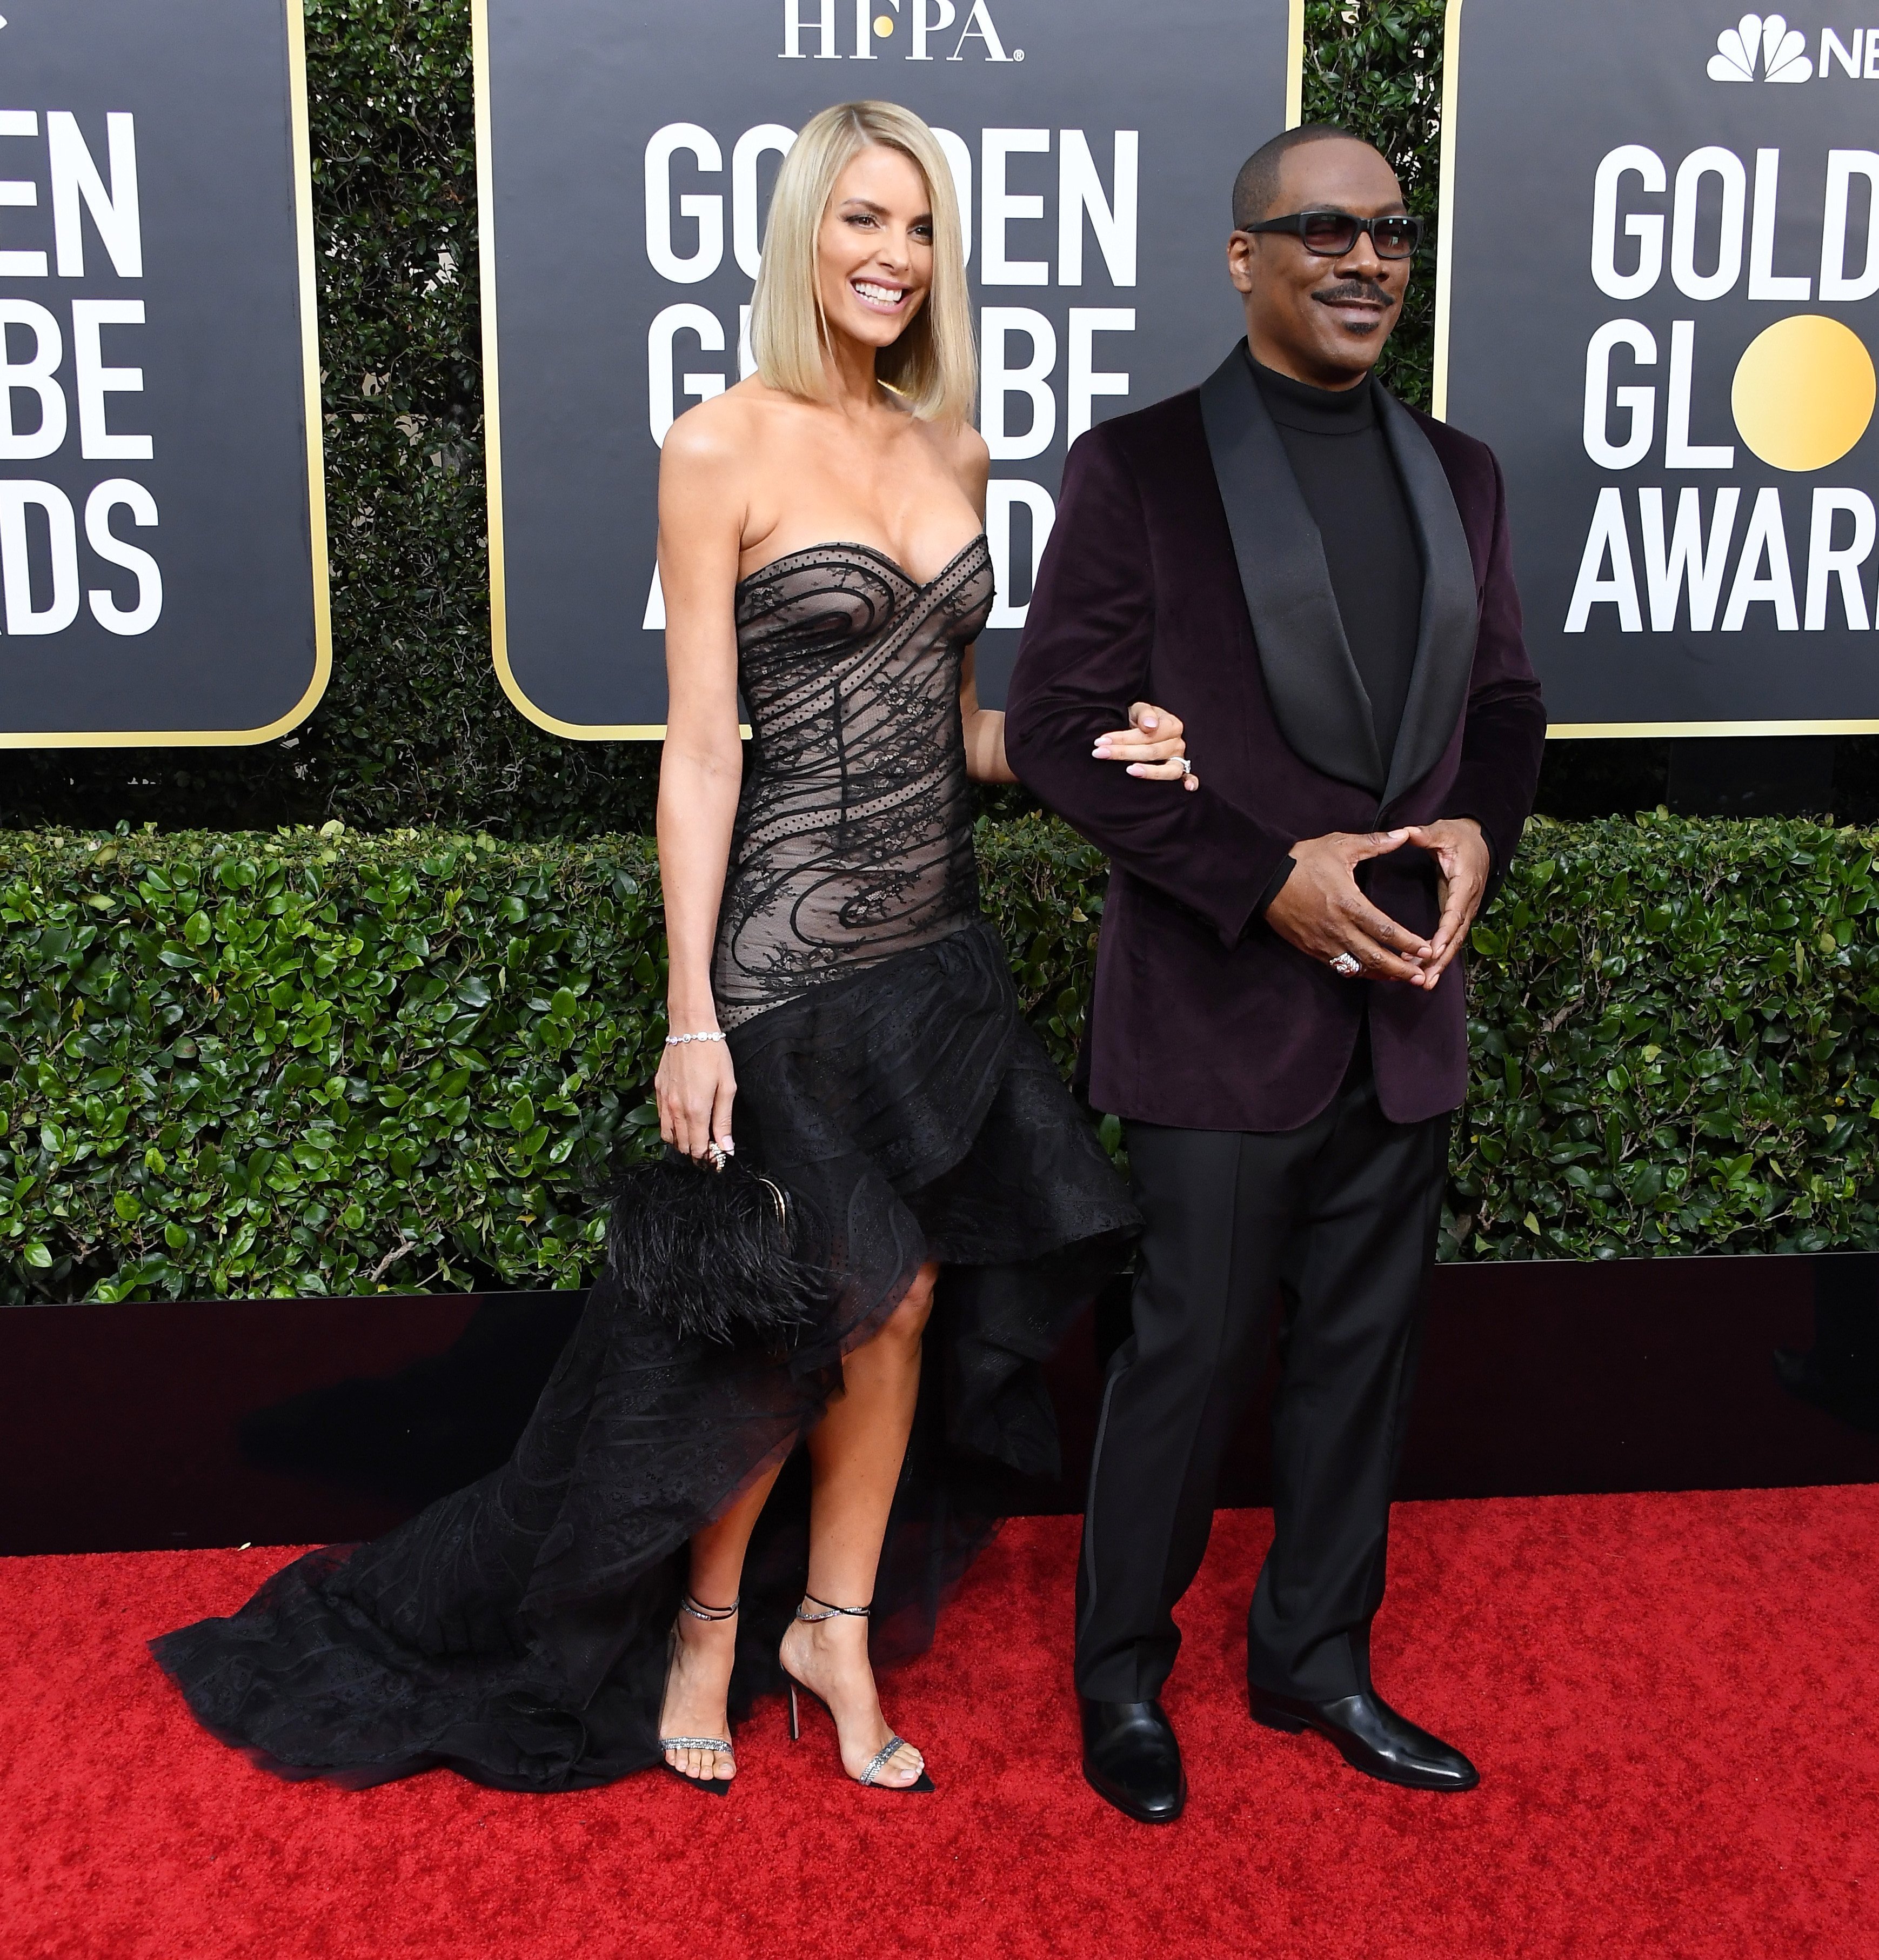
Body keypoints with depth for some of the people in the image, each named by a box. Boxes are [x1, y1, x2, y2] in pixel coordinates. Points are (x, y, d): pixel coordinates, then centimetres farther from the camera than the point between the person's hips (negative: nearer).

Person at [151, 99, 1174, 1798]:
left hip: (935, 941, 6)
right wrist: (690, 1015, -13)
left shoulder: (951, 452, 10)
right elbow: (701, 746, -11)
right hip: (792, 951, -6)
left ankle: (837, 1624, 32)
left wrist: (1100, 751, -3)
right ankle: (709, 1615, 33)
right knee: (783, 1325, 6)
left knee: (904, 1307, 11)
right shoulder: (721, 452, -8)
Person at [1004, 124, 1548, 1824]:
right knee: (1191, 1357, 5)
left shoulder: (1459, 474, 12)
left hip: (1406, 1009, 6)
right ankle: (1122, 1674, 28)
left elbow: (1504, 698, 17)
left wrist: (1477, 831, -5)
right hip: (1222, 1013, -5)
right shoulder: (1138, 468, -6)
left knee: (1364, 1353, 15)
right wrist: (1268, 879, -17)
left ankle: (1317, 1659, 35)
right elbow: (1057, 726, -10)